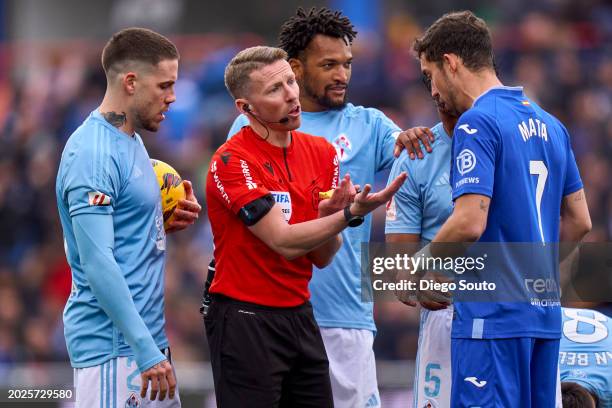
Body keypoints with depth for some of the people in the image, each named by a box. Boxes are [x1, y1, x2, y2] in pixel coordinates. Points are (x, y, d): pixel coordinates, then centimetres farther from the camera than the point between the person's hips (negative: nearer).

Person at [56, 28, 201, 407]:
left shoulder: (132, 141, 13)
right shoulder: (93, 154, -17)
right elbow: (97, 261, -23)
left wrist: (168, 222, 4)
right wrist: (145, 350, -24)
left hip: (148, 335, 10)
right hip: (114, 346, -10)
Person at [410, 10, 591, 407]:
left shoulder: (477, 123, -11)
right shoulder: (549, 125, 14)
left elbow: (469, 223, -19)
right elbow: (579, 221, 17)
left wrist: (418, 266, -4)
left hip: (492, 315, -8)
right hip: (545, 315, 9)